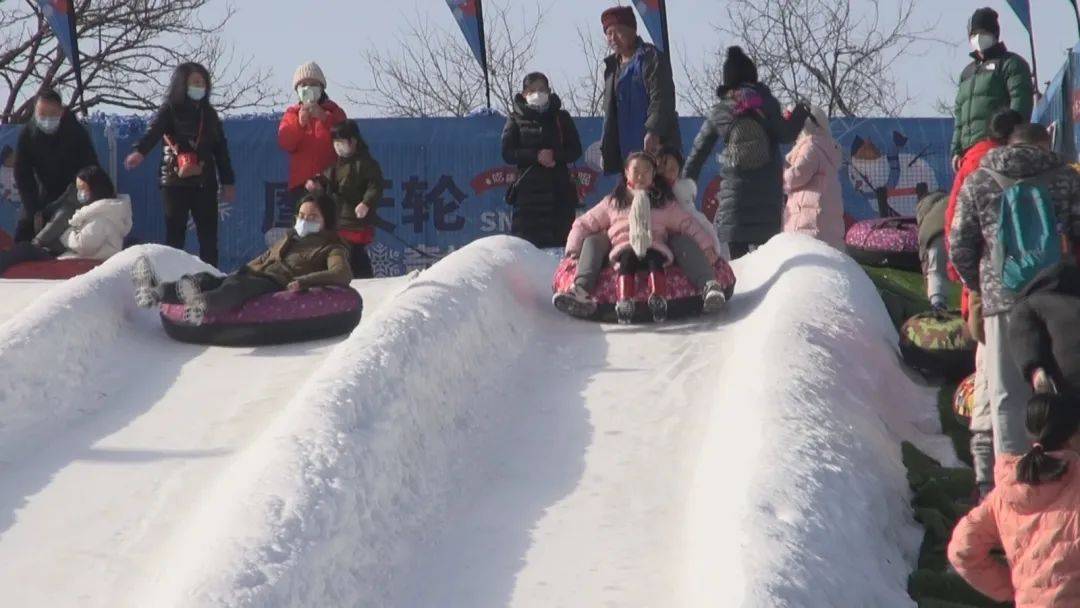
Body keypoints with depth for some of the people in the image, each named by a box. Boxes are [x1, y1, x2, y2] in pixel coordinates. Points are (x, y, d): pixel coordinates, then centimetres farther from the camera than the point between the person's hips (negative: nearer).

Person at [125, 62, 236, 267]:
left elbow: (221, 149, 15)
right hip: (176, 182, -4)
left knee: (209, 236, 1)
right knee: (175, 235, -4)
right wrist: (140, 152, -42)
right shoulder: (170, 110, -3)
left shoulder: (209, 114, 11)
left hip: (205, 183, 4)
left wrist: (228, 181, 10)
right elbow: (153, 131, -22)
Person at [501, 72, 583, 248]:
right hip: (528, 189, -2)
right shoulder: (516, 119, 8)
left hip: (559, 189, 2)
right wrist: (536, 156, -13)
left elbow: (576, 150, 7)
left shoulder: (561, 118, 12)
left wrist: (555, 155, -11)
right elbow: (507, 153, 0)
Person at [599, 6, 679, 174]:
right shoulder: (612, 66, 19)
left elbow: (661, 98, -15)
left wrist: (653, 132, -26)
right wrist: (606, 148, 17)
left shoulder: (652, 58, -5)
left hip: (655, 146, -8)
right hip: (627, 151, 8)